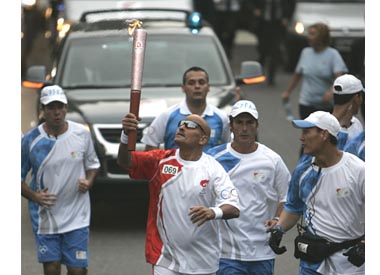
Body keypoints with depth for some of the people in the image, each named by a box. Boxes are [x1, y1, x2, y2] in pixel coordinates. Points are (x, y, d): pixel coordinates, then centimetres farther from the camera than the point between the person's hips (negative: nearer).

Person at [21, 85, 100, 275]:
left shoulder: (81, 135, -4)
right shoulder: (30, 140, -7)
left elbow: (93, 164, 11)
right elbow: (18, 177, 1)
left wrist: (89, 181, -10)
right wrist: (33, 196, -15)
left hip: (76, 216, 0)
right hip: (44, 216, 0)